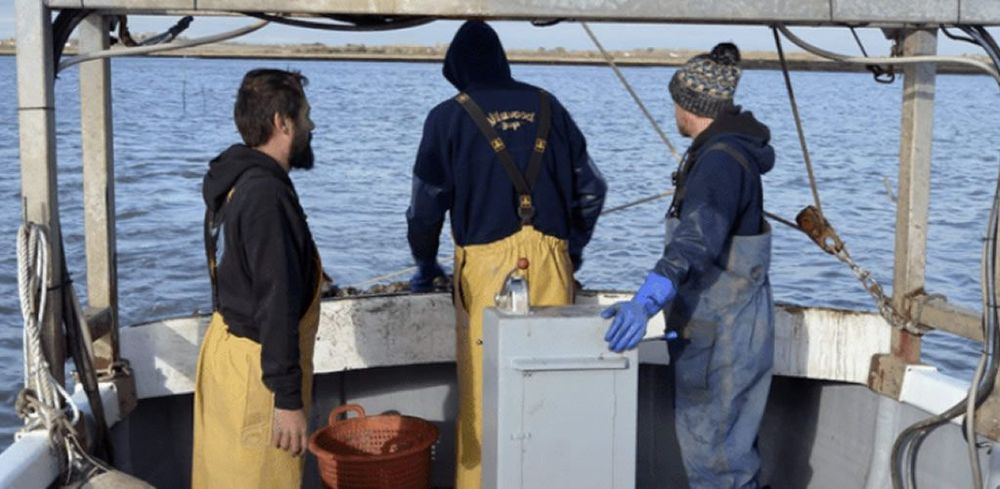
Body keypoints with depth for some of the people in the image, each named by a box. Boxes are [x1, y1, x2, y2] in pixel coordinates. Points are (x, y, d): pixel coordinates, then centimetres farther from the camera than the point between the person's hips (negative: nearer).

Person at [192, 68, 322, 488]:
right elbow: (276, 305, -25)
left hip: (226, 346, 10)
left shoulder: (234, 181, 9)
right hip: (254, 367, -10)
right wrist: (288, 398, -24)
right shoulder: (266, 194, -22)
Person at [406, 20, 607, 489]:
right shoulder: (546, 106, 14)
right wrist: (575, 247, 29)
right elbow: (591, 186, 16)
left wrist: (426, 264, 21)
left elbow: (428, 201, 7)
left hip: (486, 256, -3)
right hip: (550, 254, 3)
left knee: (484, 379, 3)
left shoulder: (449, 116, 5)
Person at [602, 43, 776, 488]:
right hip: (715, 323, 10)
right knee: (724, 439, 17)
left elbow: (695, 241, -35)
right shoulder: (720, 150, 12)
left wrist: (645, 301, -47)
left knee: (714, 446, -4)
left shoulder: (721, 160, -21)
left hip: (722, 330, -10)